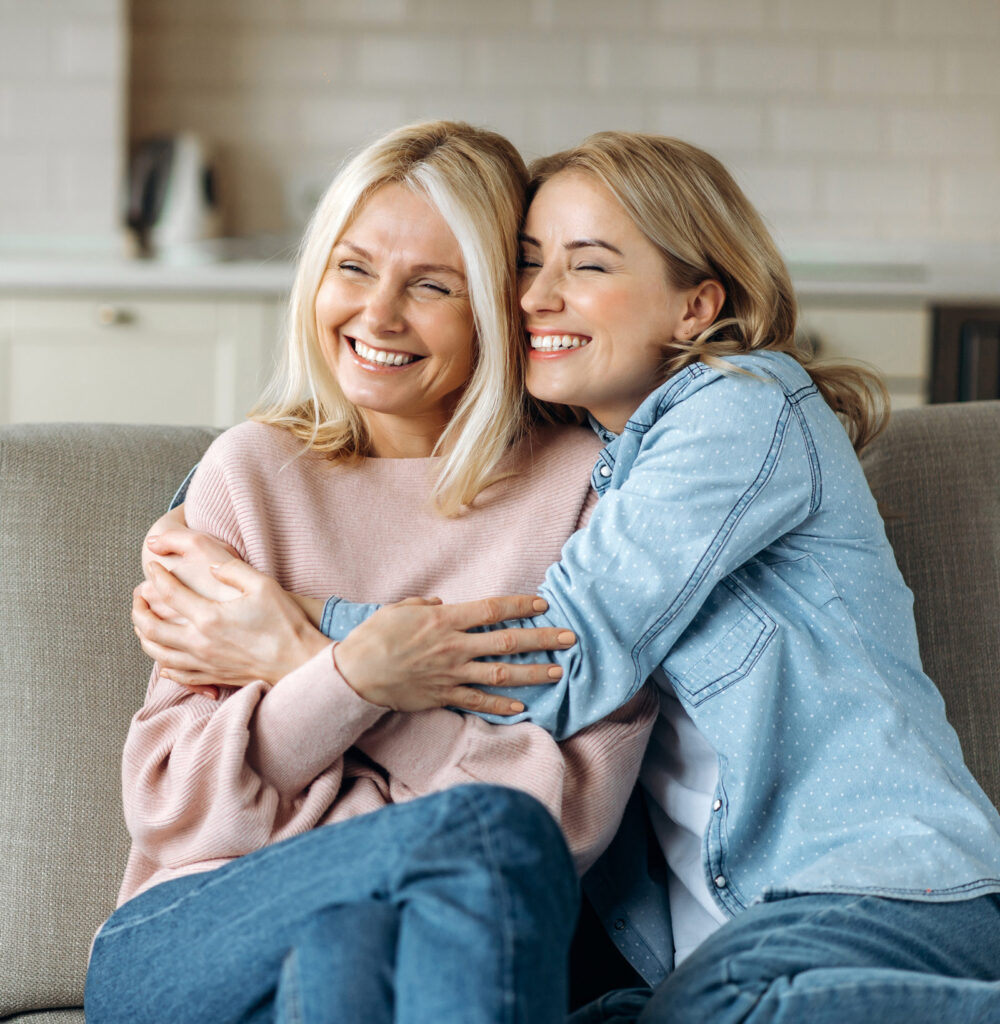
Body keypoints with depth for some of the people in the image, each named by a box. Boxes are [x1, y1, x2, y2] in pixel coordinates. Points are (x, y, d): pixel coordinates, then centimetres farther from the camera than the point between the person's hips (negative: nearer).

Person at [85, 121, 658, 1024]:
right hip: (190, 940, 0)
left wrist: (295, 659, -8)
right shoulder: (254, 470, 9)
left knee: (344, 945, -37)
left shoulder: (583, 484, 6)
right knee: (486, 829, -31)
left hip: (455, 928, 0)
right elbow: (169, 802, 3)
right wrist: (357, 679, -15)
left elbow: (578, 804, -5)